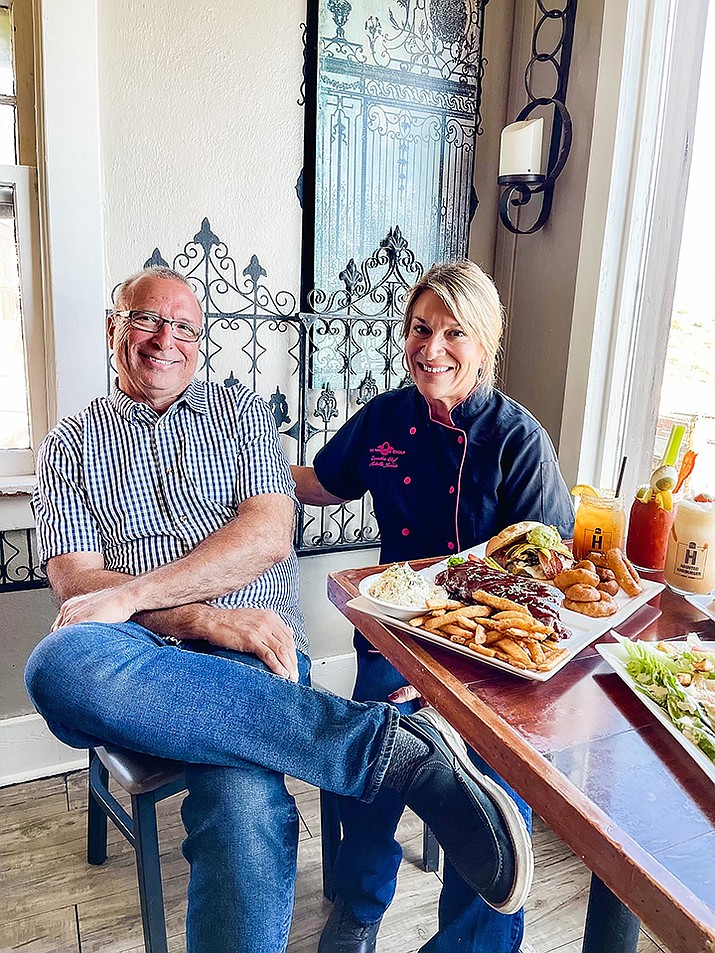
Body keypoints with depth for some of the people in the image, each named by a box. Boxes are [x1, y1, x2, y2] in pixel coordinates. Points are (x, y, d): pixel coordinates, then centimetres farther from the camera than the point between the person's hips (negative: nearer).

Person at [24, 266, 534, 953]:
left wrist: (130, 594, -12)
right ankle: (393, 745, -32)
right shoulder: (70, 444, 16)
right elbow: (74, 579, 2)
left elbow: (269, 534, 0)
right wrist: (203, 618, -16)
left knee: (244, 806, -35)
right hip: (142, 660, 2)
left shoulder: (240, 412, 16)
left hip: (248, 647, -1)